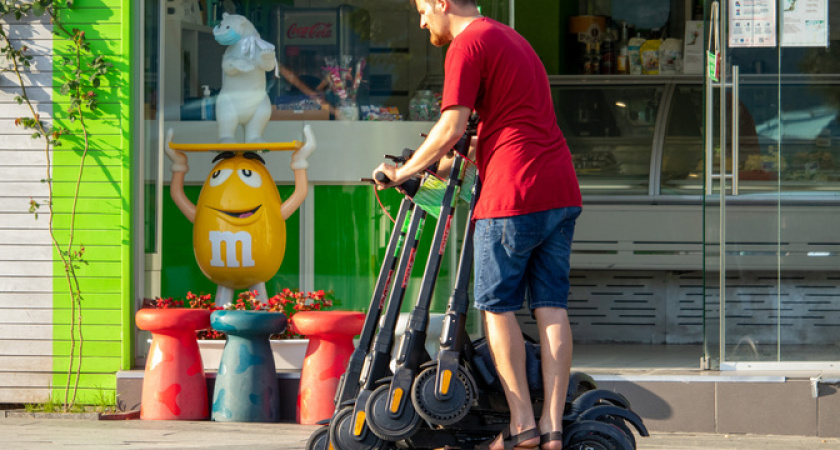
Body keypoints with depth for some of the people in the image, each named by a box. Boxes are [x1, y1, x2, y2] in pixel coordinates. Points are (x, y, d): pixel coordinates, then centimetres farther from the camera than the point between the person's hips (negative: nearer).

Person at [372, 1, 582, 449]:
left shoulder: (467, 44, -5)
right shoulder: (512, 39, 24)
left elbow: (451, 129, -10)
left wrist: (404, 172, 2)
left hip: (515, 193, -8)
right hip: (561, 190, 8)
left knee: (496, 305, 2)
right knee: (550, 305, 5)